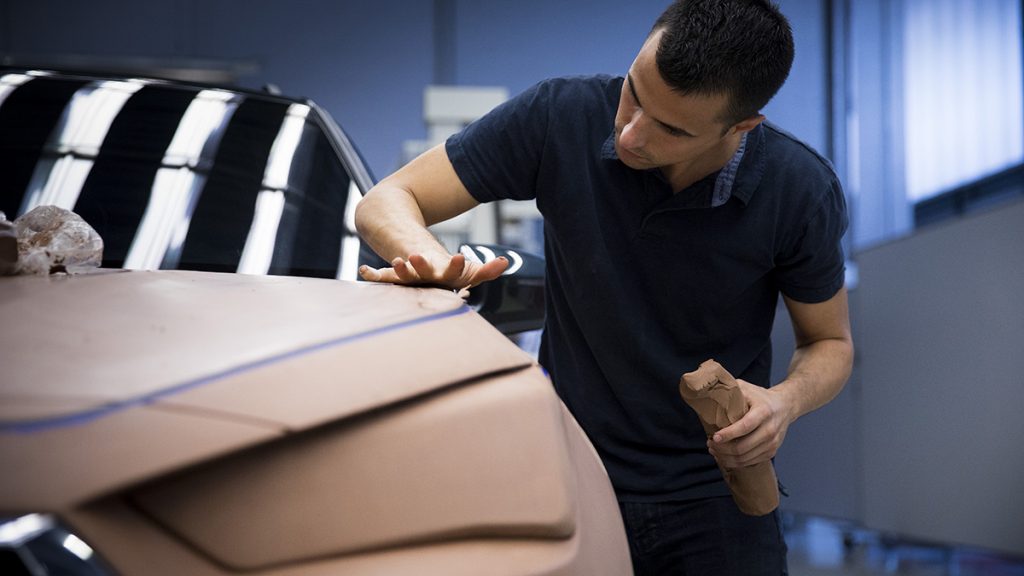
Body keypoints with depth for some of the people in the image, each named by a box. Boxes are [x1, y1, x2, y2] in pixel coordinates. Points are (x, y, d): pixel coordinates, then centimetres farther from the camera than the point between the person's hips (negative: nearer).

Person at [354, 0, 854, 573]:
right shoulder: (561, 116, -17)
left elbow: (831, 343, 0)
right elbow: (387, 200, -10)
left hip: (715, 498, 0)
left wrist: (786, 401, -23)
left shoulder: (801, 190, -16)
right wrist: (428, 258, -33)